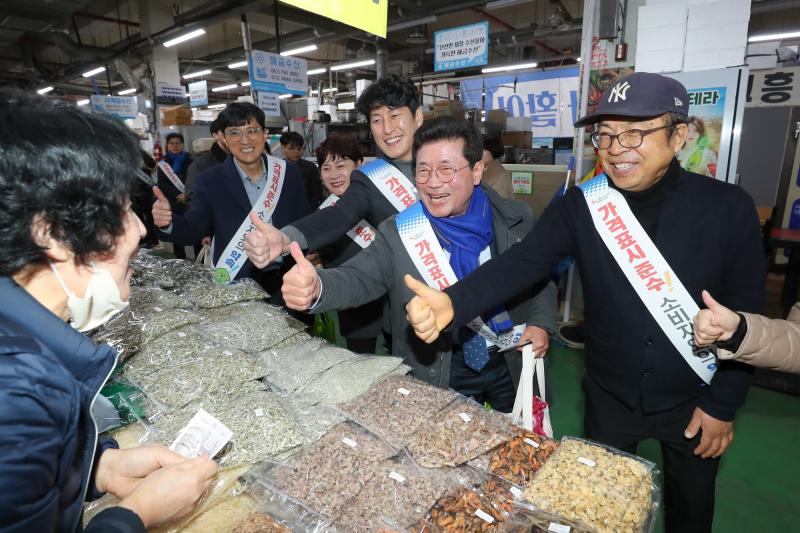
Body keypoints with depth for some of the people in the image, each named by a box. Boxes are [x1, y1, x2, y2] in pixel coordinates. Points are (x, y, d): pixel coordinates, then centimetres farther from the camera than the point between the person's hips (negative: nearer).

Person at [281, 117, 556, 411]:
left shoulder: (516, 218, -7)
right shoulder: (398, 232, -13)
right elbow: (358, 278, -25)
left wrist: (540, 323, -11)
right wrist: (316, 287, -45)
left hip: (514, 363, 3)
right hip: (440, 374, -2)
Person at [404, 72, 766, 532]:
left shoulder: (728, 208, -14)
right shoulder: (580, 206, -13)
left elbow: (745, 314, -8)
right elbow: (521, 263, -25)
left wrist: (723, 403, -7)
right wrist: (453, 304, -42)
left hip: (694, 401, 0)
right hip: (610, 397, 1)